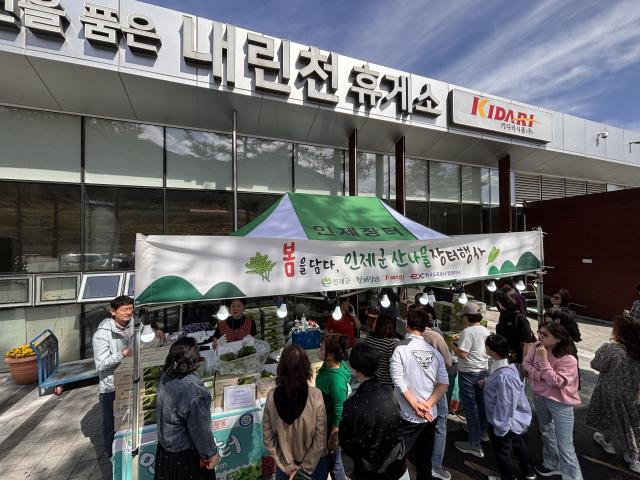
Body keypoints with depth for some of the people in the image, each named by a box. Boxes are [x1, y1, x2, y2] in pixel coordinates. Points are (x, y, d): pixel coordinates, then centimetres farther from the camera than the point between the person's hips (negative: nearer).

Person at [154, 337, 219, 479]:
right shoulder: (194, 393, -38)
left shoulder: (165, 377, -15)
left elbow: (164, 412, 2)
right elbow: (200, 432, -25)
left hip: (164, 444, 7)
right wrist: (211, 454, -8)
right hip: (185, 456, -7)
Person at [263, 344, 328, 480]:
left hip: (283, 460, 2)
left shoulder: (272, 396, -20)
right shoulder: (315, 395, -26)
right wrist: (305, 465, -6)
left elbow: (267, 438, -11)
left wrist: (287, 464, -3)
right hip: (313, 459, -1)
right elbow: (321, 439, -19)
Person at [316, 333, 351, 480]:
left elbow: (340, 413, -26)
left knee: (334, 462, 18)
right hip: (324, 420, 8)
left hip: (332, 426, -8)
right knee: (326, 458, 29)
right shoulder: (327, 366, -13)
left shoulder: (337, 380, -37)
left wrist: (333, 438, -15)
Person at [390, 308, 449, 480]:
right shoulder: (434, 352, 0)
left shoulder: (400, 348, -15)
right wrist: (428, 404, -7)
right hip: (430, 415, 5)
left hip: (409, 415, -5)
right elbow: (444, 382, -2)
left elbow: (398, 380, -18)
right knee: (425, 457, 21)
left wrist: (415, 405, -10)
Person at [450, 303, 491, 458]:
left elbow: (462, 354, -25)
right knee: (481, 402, 25)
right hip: (483, 370, 8)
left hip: (468, 373, -8)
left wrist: (453, 345, -8)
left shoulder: (468, 332, -25)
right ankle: (483, 432, 45)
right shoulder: (486, 331, 0)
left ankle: (475, 445, 16)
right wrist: (461, 340, 12)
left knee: (470, 407, 5)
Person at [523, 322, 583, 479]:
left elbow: (556, 382, -28)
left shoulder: (568, 359, -26)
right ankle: (552, 464, 49)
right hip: (539, 397, 6)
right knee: (546, 433, 27)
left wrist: (544, 360, -31)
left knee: (565, 447, 2)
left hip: (560, 403, -6)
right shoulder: (537, 348, -12)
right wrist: (540, 375, -22)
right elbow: (526, 364, -6)